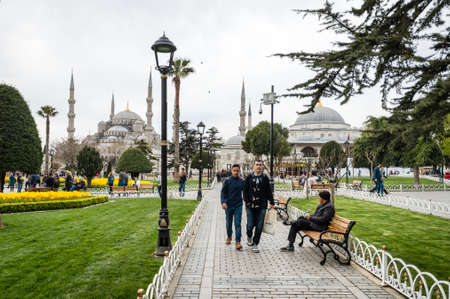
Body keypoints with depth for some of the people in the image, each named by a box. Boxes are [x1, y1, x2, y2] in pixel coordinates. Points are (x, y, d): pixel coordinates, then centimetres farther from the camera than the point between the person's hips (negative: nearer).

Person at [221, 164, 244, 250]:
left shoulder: (242, 181, 2)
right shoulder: (227, 181, -4)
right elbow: (223, 192, -5)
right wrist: (223, 202, -19)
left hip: (238, 205, 0)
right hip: (228, 205, 0)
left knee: (238, 224, -7)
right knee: (229, 223, 14)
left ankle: (238, 242, -8)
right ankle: (229, 237, 37)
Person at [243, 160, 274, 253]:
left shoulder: (265, 178, 6)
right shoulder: (249, 178, 3)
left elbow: (269, 191, 10)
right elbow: (245, 190, 3)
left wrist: (271, 202, 7)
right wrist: (247, 201, -5)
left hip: (262, 206, 1)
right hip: (250, 206, -1)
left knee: (259, 226, 2)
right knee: (250, 225, -1)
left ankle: (255, 244, 16)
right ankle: (249, 236, 32)